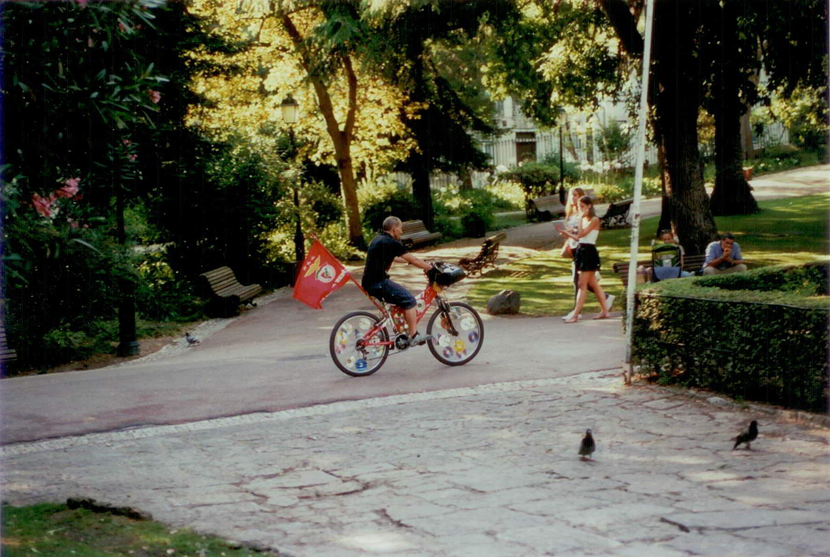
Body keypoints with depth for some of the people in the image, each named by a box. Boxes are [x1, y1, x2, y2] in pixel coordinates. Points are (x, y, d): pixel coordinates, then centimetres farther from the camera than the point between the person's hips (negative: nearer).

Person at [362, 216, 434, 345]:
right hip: (378, 283, -10)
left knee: (401, 297, 23)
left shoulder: (379, 239, 17)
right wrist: (431, 268, 0)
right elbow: (413, 260, -9)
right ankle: (414, 336, -10)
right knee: (409, 299, -10)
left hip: (370, 282, 10)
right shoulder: (391, 243, -12)